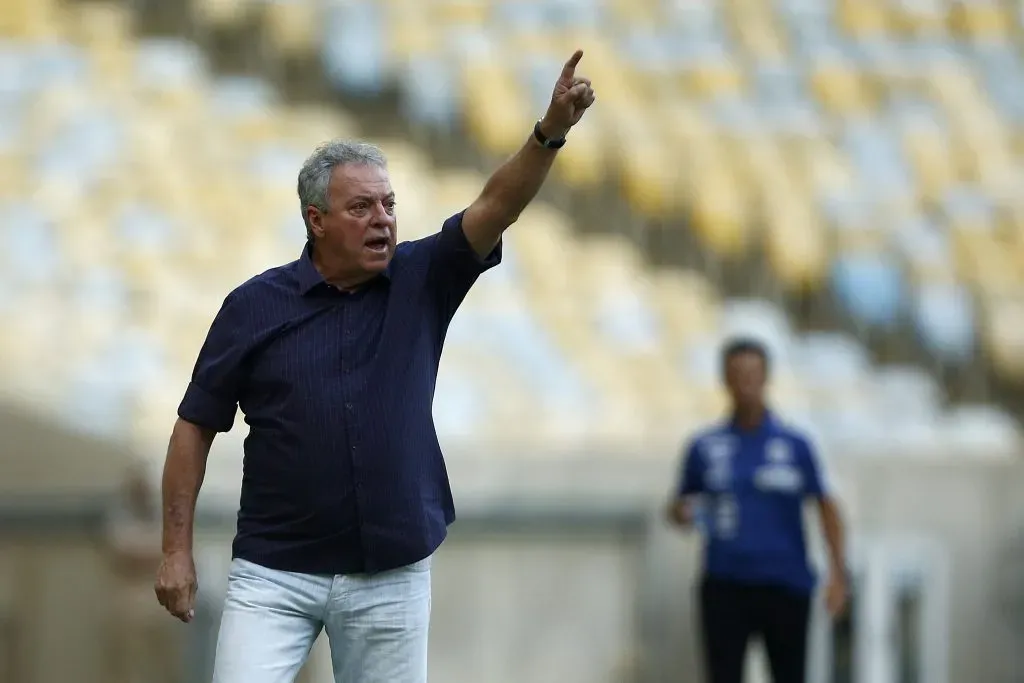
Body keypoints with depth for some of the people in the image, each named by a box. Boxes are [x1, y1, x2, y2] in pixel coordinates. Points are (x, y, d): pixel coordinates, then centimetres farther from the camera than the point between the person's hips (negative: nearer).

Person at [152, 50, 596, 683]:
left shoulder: (420, 283, 2)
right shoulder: (256, 306, -2)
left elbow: (498, 206, -12)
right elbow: (196, 425, 3)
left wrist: (551, 132, -29)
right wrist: (178, 549, -1)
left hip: (393, 576, 2)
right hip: (275, 574, -1)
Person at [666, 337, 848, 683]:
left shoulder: (795, 445, 2)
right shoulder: (705, 447, 5)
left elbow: (826, 506, 6)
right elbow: (679, 508, 13)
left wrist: (837, 573, -4)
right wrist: (681, 514, -12)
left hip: (785, 586, 0)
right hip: (725, 586, 0)